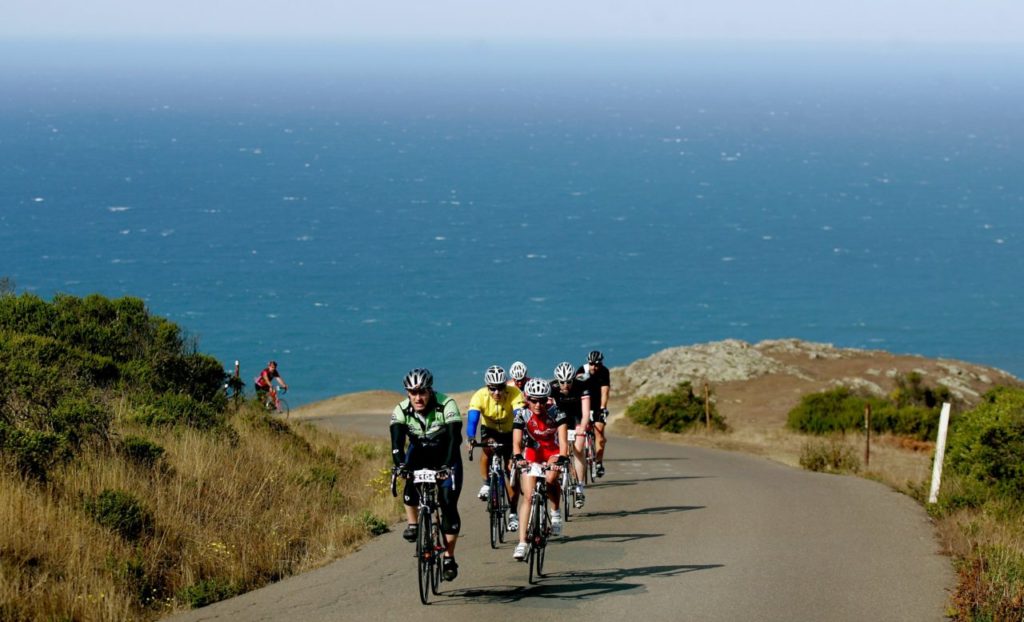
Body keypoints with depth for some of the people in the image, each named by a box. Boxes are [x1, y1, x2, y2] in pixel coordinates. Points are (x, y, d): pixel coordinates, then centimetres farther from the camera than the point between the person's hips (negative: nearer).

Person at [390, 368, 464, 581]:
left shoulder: (446, 405, -28)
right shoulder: (402, 410, -21)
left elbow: (454, 438, -37)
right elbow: (397, 441, -32)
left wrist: (448, 465, -52)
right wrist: (399, 464, -50)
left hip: (446, 458, -2)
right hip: (419, 453, 2)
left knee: (449, 506, -11)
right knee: (410, 482, -31)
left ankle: (449, 557, 0)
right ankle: (413, 524, -7)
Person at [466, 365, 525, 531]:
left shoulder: (514, 394, -31)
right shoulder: (480, 396, -29)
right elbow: (472, 419, -38)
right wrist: (471, 440, -55)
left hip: (509, 432, 0)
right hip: (489, 430, 0)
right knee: (488, 450, -33)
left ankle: (513, 513, 7)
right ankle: (486, 484, -11)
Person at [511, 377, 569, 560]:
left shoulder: (556, 413, -24)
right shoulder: (522, 415, -21)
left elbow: (563, 440, -32)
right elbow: (516, 441, -29)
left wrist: (562, 458, -51)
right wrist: (518, 457, -49)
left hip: (553, 451, -1)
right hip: (532, 451, 1)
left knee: (550, 479, -32)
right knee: (527, 496, -11)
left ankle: (556, 511, 0)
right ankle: (522, 543, -12)